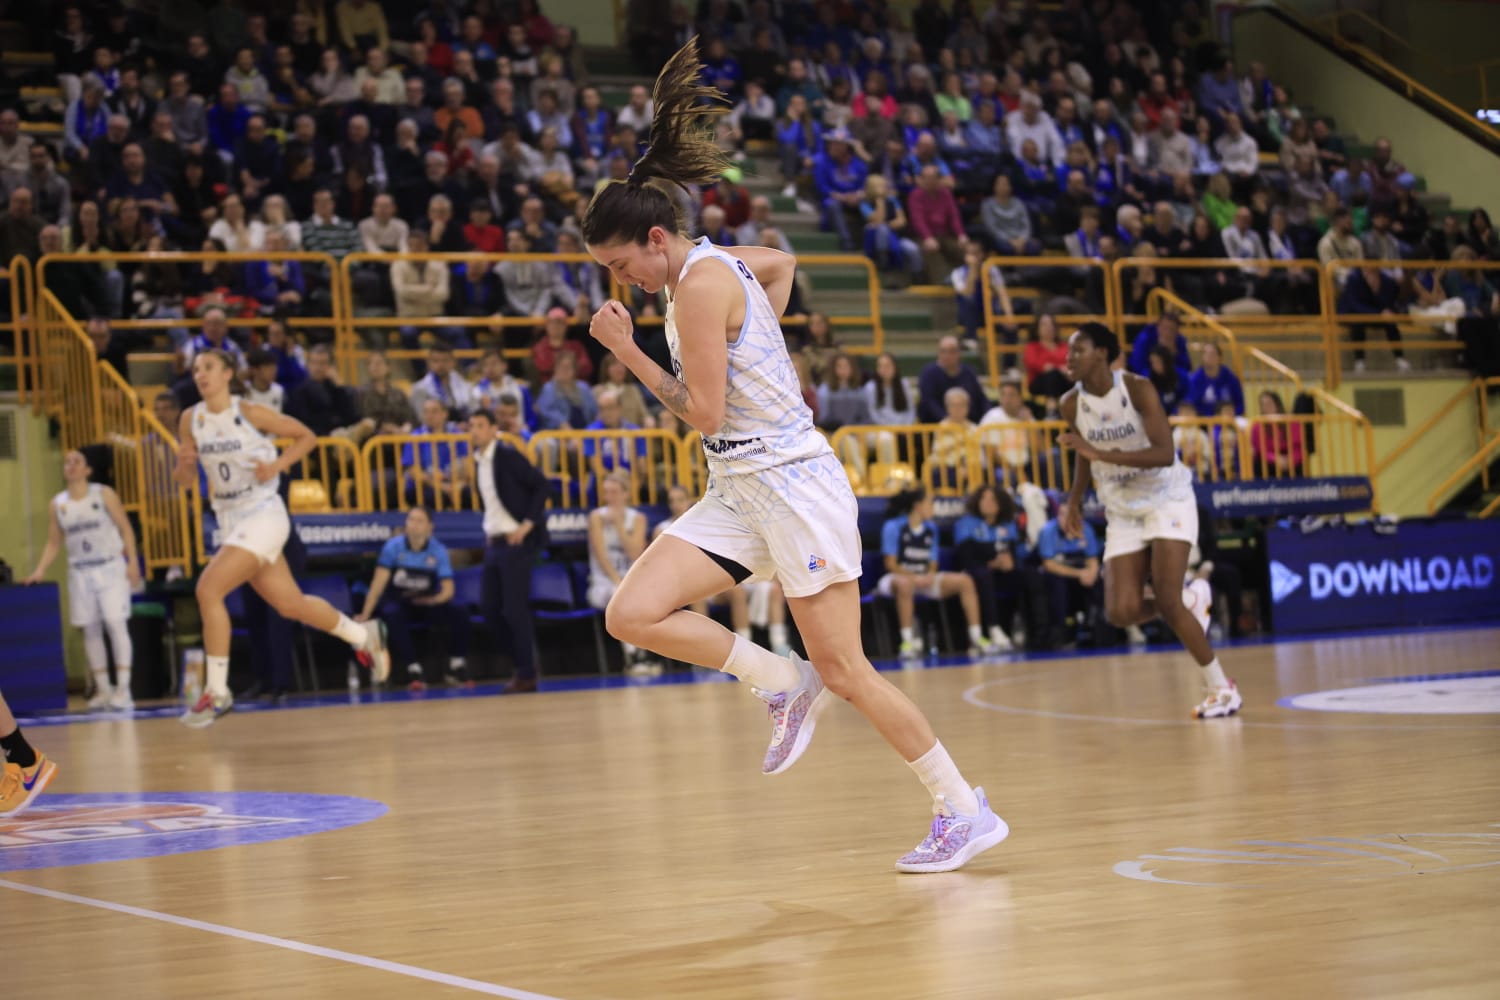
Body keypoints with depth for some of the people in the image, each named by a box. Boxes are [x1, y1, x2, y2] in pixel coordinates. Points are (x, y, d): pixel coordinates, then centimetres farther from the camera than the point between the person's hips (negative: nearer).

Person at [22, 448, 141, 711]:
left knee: (116, 623, -11)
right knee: (91, 630, 3)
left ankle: (123, 689, -10)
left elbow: (125, 528, -1)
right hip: (80, 572, 4)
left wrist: (133, 561, -10)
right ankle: (103, 690, 8)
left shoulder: (104, 494, 0)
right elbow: (54, 542, 13)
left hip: (111, 567, -4)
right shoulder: (58, 504, 9)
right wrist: (39, 571, 2)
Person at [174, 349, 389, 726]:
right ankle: (364, 635, 37)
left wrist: (278, 465, -15)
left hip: (263, 515, -6)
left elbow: (306, 436, 0)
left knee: (208, 589, -21)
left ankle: (217, 691, -13)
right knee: (290, 604, 14)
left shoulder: (250, 414, -12)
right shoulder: (191, 420, 2)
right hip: (230, 521, 6)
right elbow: (186, 480, 9)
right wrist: (184, 462, -13)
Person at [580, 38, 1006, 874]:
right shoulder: (717, 265, 11)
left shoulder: (699, 284, -16)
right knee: (632, 614, -7)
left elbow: (706, 414, -19)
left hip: (792, 483, -9)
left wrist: (629, 353, -11)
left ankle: (967, 812, 7)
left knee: (843, 668, -5)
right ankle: (786, 686, 7)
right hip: (740, 492, 9)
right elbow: (783, 261, 32)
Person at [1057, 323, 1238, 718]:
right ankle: (1190, 601, 19)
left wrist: (1101, 453, -36)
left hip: (1168, 500, -5)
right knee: (1122, 612, -12)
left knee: (1167, 601, -17)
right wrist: (1074, 502, 4)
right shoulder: (1072, 403, -4)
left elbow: (1165, 453, -28)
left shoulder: (1137, 389, -19)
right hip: (1123, 514, 5)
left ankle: (1220, 687, 1)